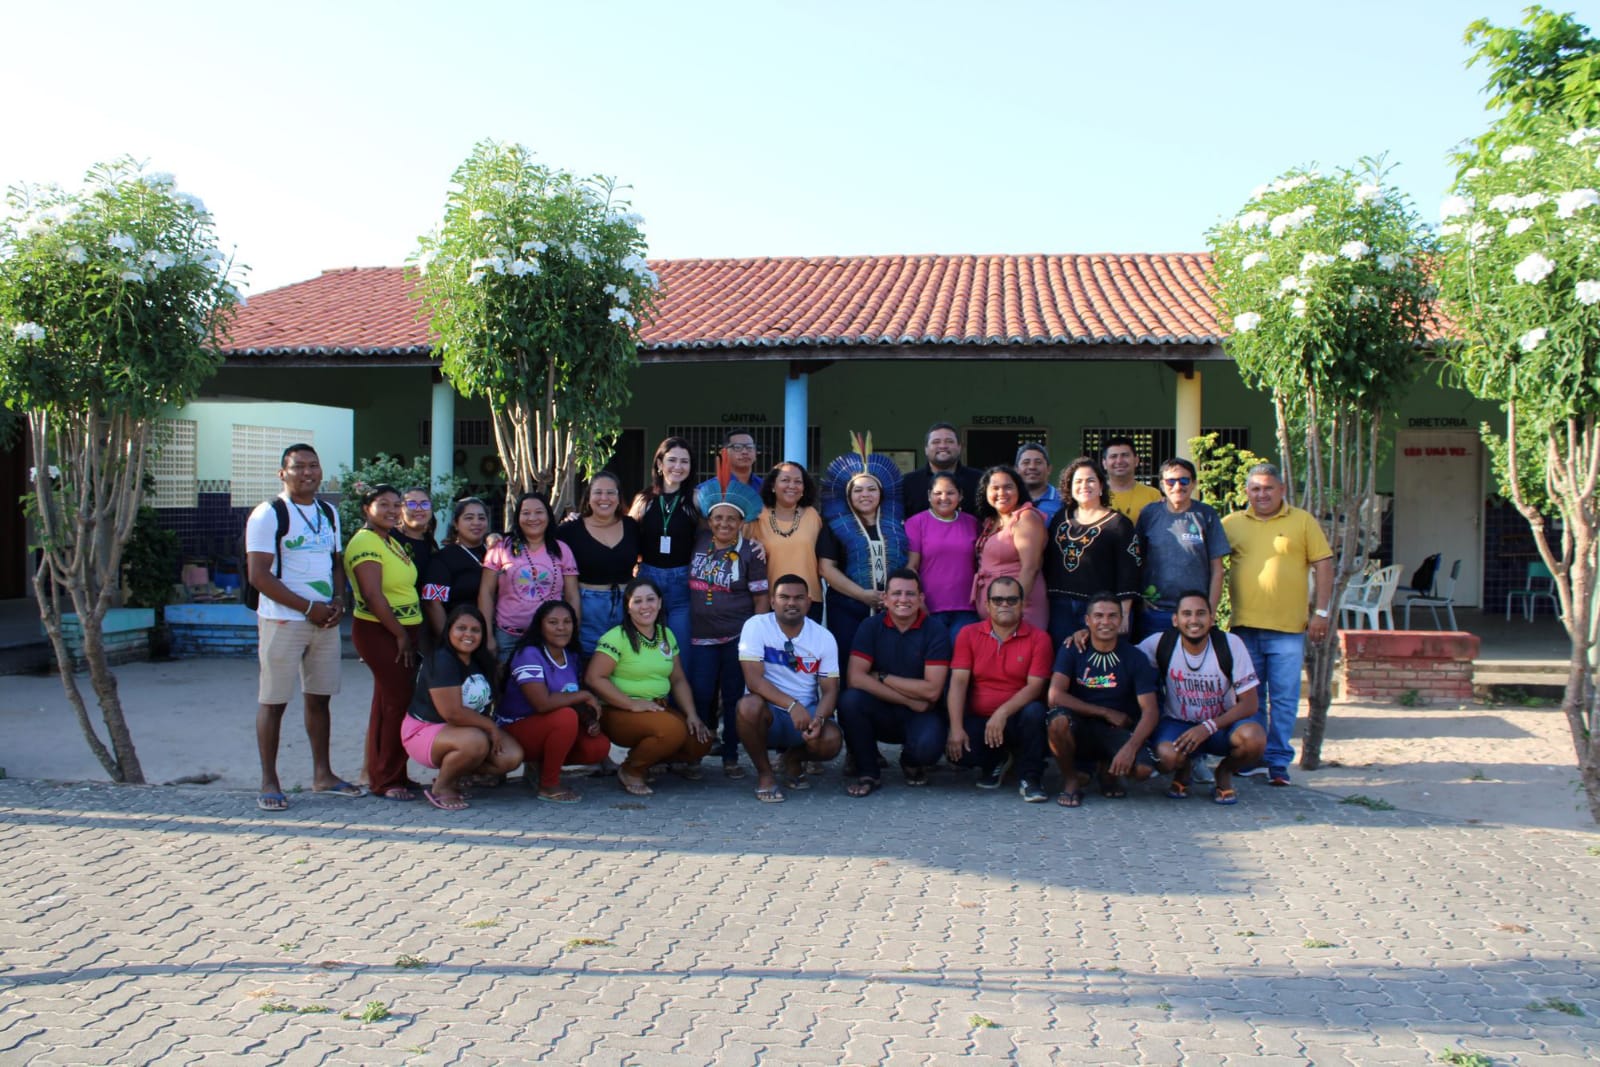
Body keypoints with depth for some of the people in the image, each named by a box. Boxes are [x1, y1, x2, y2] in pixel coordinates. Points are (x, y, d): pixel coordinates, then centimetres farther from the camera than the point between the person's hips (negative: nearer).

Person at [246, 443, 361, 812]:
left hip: (325, 621, 6)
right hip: (283, 621, -6)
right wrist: (309, 608, -15)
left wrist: (337, 601, 0)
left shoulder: (329, 514, 13)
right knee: (273, 701, 0)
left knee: (319, 697, 12)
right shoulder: (268, 514, -8)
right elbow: (258, 575, -14)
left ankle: (322, 774, 21)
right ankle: (269, 782, 7)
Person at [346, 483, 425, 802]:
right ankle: (386, 780, 0)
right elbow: (373, 595, -20)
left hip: (404, 631, 9)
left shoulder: (392, 542, 16)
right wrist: (400, 634, -15)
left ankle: (388, 774, 22)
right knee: (398, 702, -9)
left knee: (389, 703, 14)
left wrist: (409, 634, 11)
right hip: (379, 633, -9)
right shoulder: (365, 543, -13)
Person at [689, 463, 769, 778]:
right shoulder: (698, 542, 5)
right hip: (702, 636, 2)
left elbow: (761, 599, -2)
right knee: (701, 696, -2)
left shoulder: (750, 552, -3)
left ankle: (731, 757, 14)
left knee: (734, 697, 4)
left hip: (738, 636, -2)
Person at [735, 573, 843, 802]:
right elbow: (754, 680, -19)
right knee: (749, 705, -36)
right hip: (769, 711, -2)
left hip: (806, 712, 2)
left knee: (831, 741, -28)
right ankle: (764, 773, -8)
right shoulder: (756, 627, -10)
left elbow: (830, 690, -2)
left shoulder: (824, 638, -2)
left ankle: (794, 758, 12)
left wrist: (818, 719, -25)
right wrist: (792, 705, -32)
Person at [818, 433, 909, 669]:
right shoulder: (836, 526, 5)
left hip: (891, 611, 2)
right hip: (848, 612, -2)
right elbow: (826, 568, -4)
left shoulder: (896, 526, 15)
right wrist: (863, 594, -12)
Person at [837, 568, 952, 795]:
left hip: (921, 715, -1)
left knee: (928, 746, -34)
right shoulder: (870, 627, -2)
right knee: (849, 700, -29)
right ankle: (868, 773, -8)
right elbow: (856, 678, -15)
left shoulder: (935, 631, -7)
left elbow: (931, 690, -15)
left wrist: (882, 677, -12)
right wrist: (910, 699, -18)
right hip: (881, 712, 2)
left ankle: (911, 763, 8)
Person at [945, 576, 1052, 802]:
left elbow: (1035, 686, -12)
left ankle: (1030, 778, -11)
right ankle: (995, 761, 10)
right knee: (955, 750, -27)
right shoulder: (969, 634, 1)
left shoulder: (1038, 638, -4)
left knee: (1034, 711, -34)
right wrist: (956, 728, -18)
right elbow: (958, 682, -6)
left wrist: (1003, 712, -29)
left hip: (1016, 720, -1)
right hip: (977, 720, 1)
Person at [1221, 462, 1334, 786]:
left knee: (1284, 699, -1)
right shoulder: (1231, 523, 9)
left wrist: (1321, 612, -3)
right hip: (1244, 625, 2)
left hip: (1288, 626, -2)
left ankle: (1278, 762, 7)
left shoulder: (1302, 521, 4)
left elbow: (1323, 565, 3)